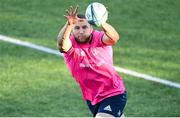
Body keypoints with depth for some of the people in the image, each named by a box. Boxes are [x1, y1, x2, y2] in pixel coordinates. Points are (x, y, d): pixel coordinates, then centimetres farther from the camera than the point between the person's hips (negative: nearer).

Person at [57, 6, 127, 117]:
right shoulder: (70, 44, -11)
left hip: (114, 94, -4)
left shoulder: (98, 38, -15)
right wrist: (69, 24, -54)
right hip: (92, 99, 4)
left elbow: (114, 38, -37)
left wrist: (101, 23, -56)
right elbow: (62, 44, -36)